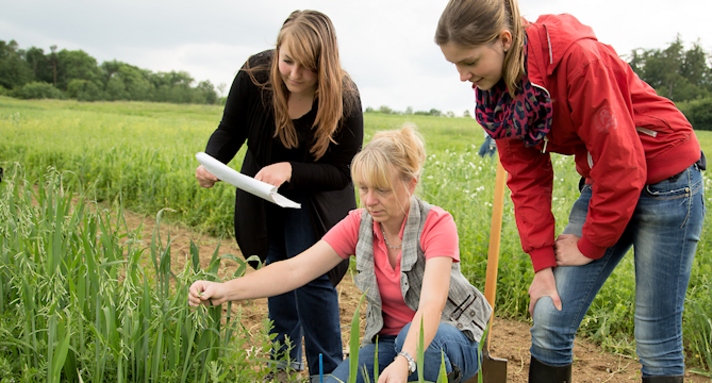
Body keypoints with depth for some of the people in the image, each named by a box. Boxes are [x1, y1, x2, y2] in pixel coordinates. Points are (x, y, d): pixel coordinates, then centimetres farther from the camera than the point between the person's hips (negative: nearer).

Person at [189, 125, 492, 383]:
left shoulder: (436, 224, -20)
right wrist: (226, 290, -31)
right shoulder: (358, 225, -8)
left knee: (414, 337, -38)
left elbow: (432, 303, -35)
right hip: (387, 341, 4)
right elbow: (294, 270, -17)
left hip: (450, 339, -4)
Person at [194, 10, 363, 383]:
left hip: (315, 196, -3)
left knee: (312, 276, -10)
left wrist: (290, 170, -38)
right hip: (264, 191, 4)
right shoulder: (255, 74, -23)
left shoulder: (344, 99, -30)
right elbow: (230, 130, -10)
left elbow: (342, 171, -22)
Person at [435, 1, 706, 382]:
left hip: (667, 181, -6)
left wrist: (590, 245, -12)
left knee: (656, 340, 0)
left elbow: (621, 162, -24)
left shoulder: (577, 56, -27)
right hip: (604, 185, 6)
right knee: (549, 318, -2)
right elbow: (527, 178, -1)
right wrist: (542, 262, -7)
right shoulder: (497, 91, -6)